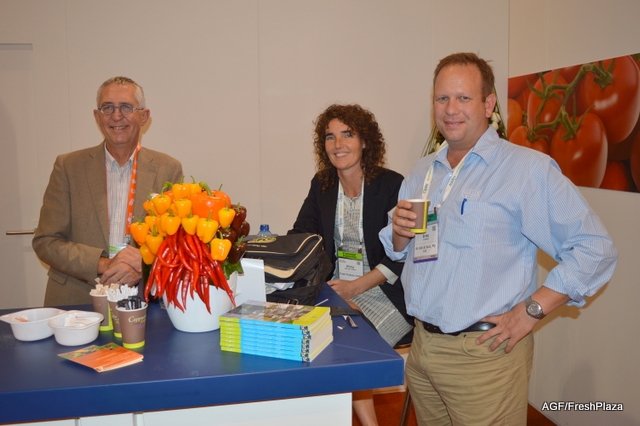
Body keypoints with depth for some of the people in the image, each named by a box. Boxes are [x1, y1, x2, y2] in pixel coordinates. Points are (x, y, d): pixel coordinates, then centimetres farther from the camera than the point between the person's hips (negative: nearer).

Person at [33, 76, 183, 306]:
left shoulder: (168, 169, 2)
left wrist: (142, 270, -14)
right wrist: (103, 264, -14)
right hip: (76, 303, 2)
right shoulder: (68, 166, 2)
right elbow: (45, 242, 1)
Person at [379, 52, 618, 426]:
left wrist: (531, 311, -18)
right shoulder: (422, 173, 9)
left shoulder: (528, 168, -12)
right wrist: (400, 232, -5)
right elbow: (398, 251, 17)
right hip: (422, 345, 6)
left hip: (484, 354, -6)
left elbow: (595, 249, -16)